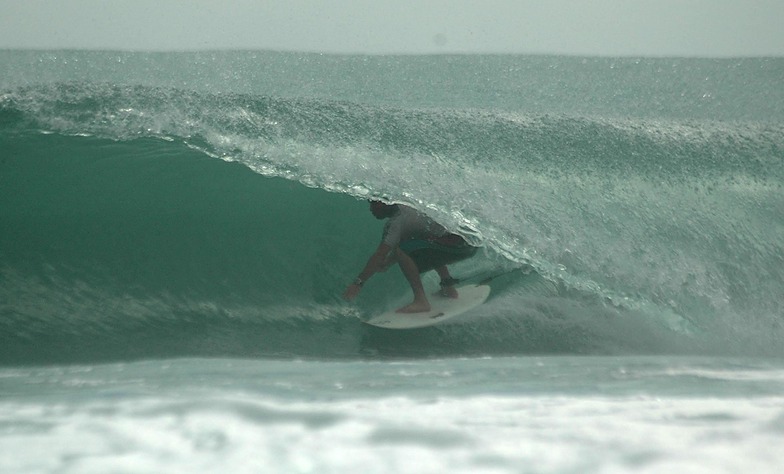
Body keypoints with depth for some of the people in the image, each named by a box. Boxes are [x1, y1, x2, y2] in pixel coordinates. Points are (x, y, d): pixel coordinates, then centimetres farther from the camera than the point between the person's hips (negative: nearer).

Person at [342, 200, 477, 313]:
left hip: (460, 245, -10)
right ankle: (449, 288, 33)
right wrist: (387, 262, 17)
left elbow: (380, 254, -18)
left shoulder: (398, 221, -12)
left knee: (401, 251, -16)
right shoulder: (404, 208, 15)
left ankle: (421, 301, -18)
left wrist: (358, 283, -16)